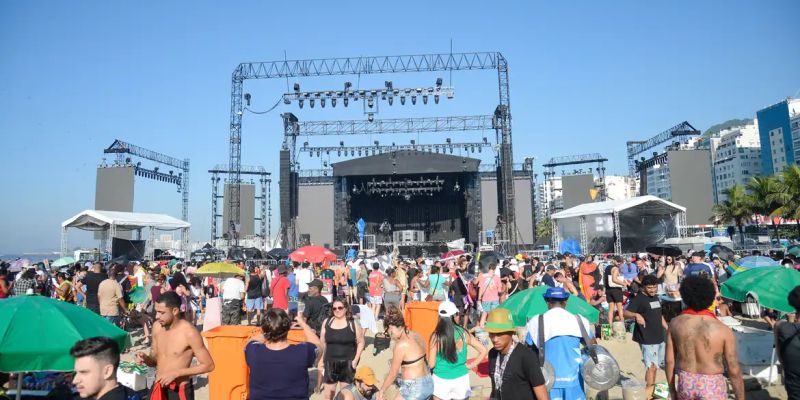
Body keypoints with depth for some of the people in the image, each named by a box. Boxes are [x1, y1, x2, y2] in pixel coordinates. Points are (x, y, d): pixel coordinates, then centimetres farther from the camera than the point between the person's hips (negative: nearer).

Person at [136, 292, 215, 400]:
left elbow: (208, 365, -17)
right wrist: (146, 358, -11)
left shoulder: (189, 332, -21)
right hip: (158, 388, 6)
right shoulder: (157, 327, -2)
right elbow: (155, 360, 11)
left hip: (179, 391, -6)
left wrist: (175, 373, -20)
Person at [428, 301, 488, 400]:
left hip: (441, 379, -2)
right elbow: (483, 350, -6)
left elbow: (431, 364, -12)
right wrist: (471, 365, 3)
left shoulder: (436, 336, -15)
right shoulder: (463, 333, -8)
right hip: (461, 378, 2)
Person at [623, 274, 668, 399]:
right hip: (647, 339, -9)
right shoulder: (638, 299, -15)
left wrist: (668, 329, 20)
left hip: (659, 337, 9)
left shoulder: (656, 297, 11)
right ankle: (648, 393, 6)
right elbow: (626, 313, -28)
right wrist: (636, 315, -47)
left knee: (655, 365, 19)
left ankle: (652, 389, 34)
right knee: (651, 366, -6)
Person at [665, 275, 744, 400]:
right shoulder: (723, 330, -15)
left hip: (685, 384, 3)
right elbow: (734, 371, -11)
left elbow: (670, 360, -2)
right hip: (712, 387, -2)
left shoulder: (675, 323, -8)